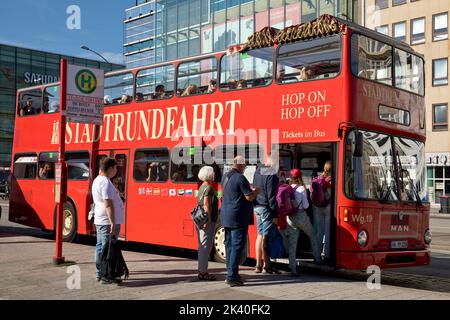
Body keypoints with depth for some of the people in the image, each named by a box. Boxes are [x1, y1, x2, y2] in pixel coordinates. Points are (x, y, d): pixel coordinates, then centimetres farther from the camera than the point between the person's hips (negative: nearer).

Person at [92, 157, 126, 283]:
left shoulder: (97, 180, 14)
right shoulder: (105, 182, -17)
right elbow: (108, 204, -23)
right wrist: (113, 223, -23)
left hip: (99, 220, 10)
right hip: (108, 221, -10)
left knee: (100, 247, 14)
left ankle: (99, 273, 22)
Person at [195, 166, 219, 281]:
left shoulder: (202, 187, 15)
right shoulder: (209, 188, -14)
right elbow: (206, 205, -21)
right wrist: (208, 220, -23)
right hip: (207, 221, -10)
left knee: (203, 246, 14)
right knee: (206, 246, -6)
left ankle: (202, 271, 20)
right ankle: (203, 272, -3)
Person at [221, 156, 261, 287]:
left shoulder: (225, 176, 11)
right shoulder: (240, 178, -15)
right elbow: (249, 197, -15)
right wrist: (257, 191, 5)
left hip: (226, 216, 9)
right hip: (238, 218, -9)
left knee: (229, 244, 13)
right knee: (237, 246, -5)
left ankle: (230, 274, 19)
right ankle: (232, 277, -6)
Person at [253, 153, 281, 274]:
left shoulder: (258, 171, 11)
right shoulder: (271, 175, -15)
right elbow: (272, 196, -18)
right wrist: (275, 214, -15)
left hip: (257, 206, 8)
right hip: (266, 208, -8)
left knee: (260, 235, 13)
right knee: (266, 237, -3)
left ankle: (258, 265, 18)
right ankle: (267, 265, 3)